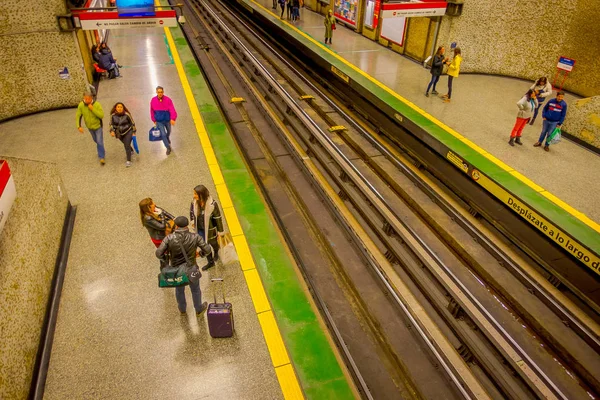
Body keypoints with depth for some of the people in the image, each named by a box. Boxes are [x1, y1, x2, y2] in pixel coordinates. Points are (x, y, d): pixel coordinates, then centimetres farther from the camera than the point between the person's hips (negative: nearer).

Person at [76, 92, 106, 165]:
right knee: (96, 140, 24)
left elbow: (102, 115, -31)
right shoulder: (81, 105, -20)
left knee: (100, 141, -7)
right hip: (89, 126, 4)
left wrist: (92, 109, -38)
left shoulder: (97, 104, -27)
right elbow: (78, 116, -14)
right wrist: (79, 126, -24)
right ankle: (101, 151, 53)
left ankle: (101, 157, 5)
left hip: (97, 125, -4)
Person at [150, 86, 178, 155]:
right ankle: (168, 147, 12)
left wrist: (173, 119, -40)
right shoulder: (153, 100, -10)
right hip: (159, 121, 0)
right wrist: (154, 120, 4)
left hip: (167, 120, 0)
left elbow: (172, 110, -25)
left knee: (168, 132, 23)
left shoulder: (168, 100, -18)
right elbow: (152, 111, 1)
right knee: (163, 134, -7)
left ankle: (168, 141, 57)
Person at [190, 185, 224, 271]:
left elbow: (218, 218, -20)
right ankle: (210, 262, 42)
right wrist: (192, 221, 14)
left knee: (213, 243, 25)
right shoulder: (194, 202, -19)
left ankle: (216, 252, 61)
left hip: (210, 229, -3)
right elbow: (192, 211, 5)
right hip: (200, 229, 4)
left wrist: (220, 231, -11)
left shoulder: (212, 204, -32)